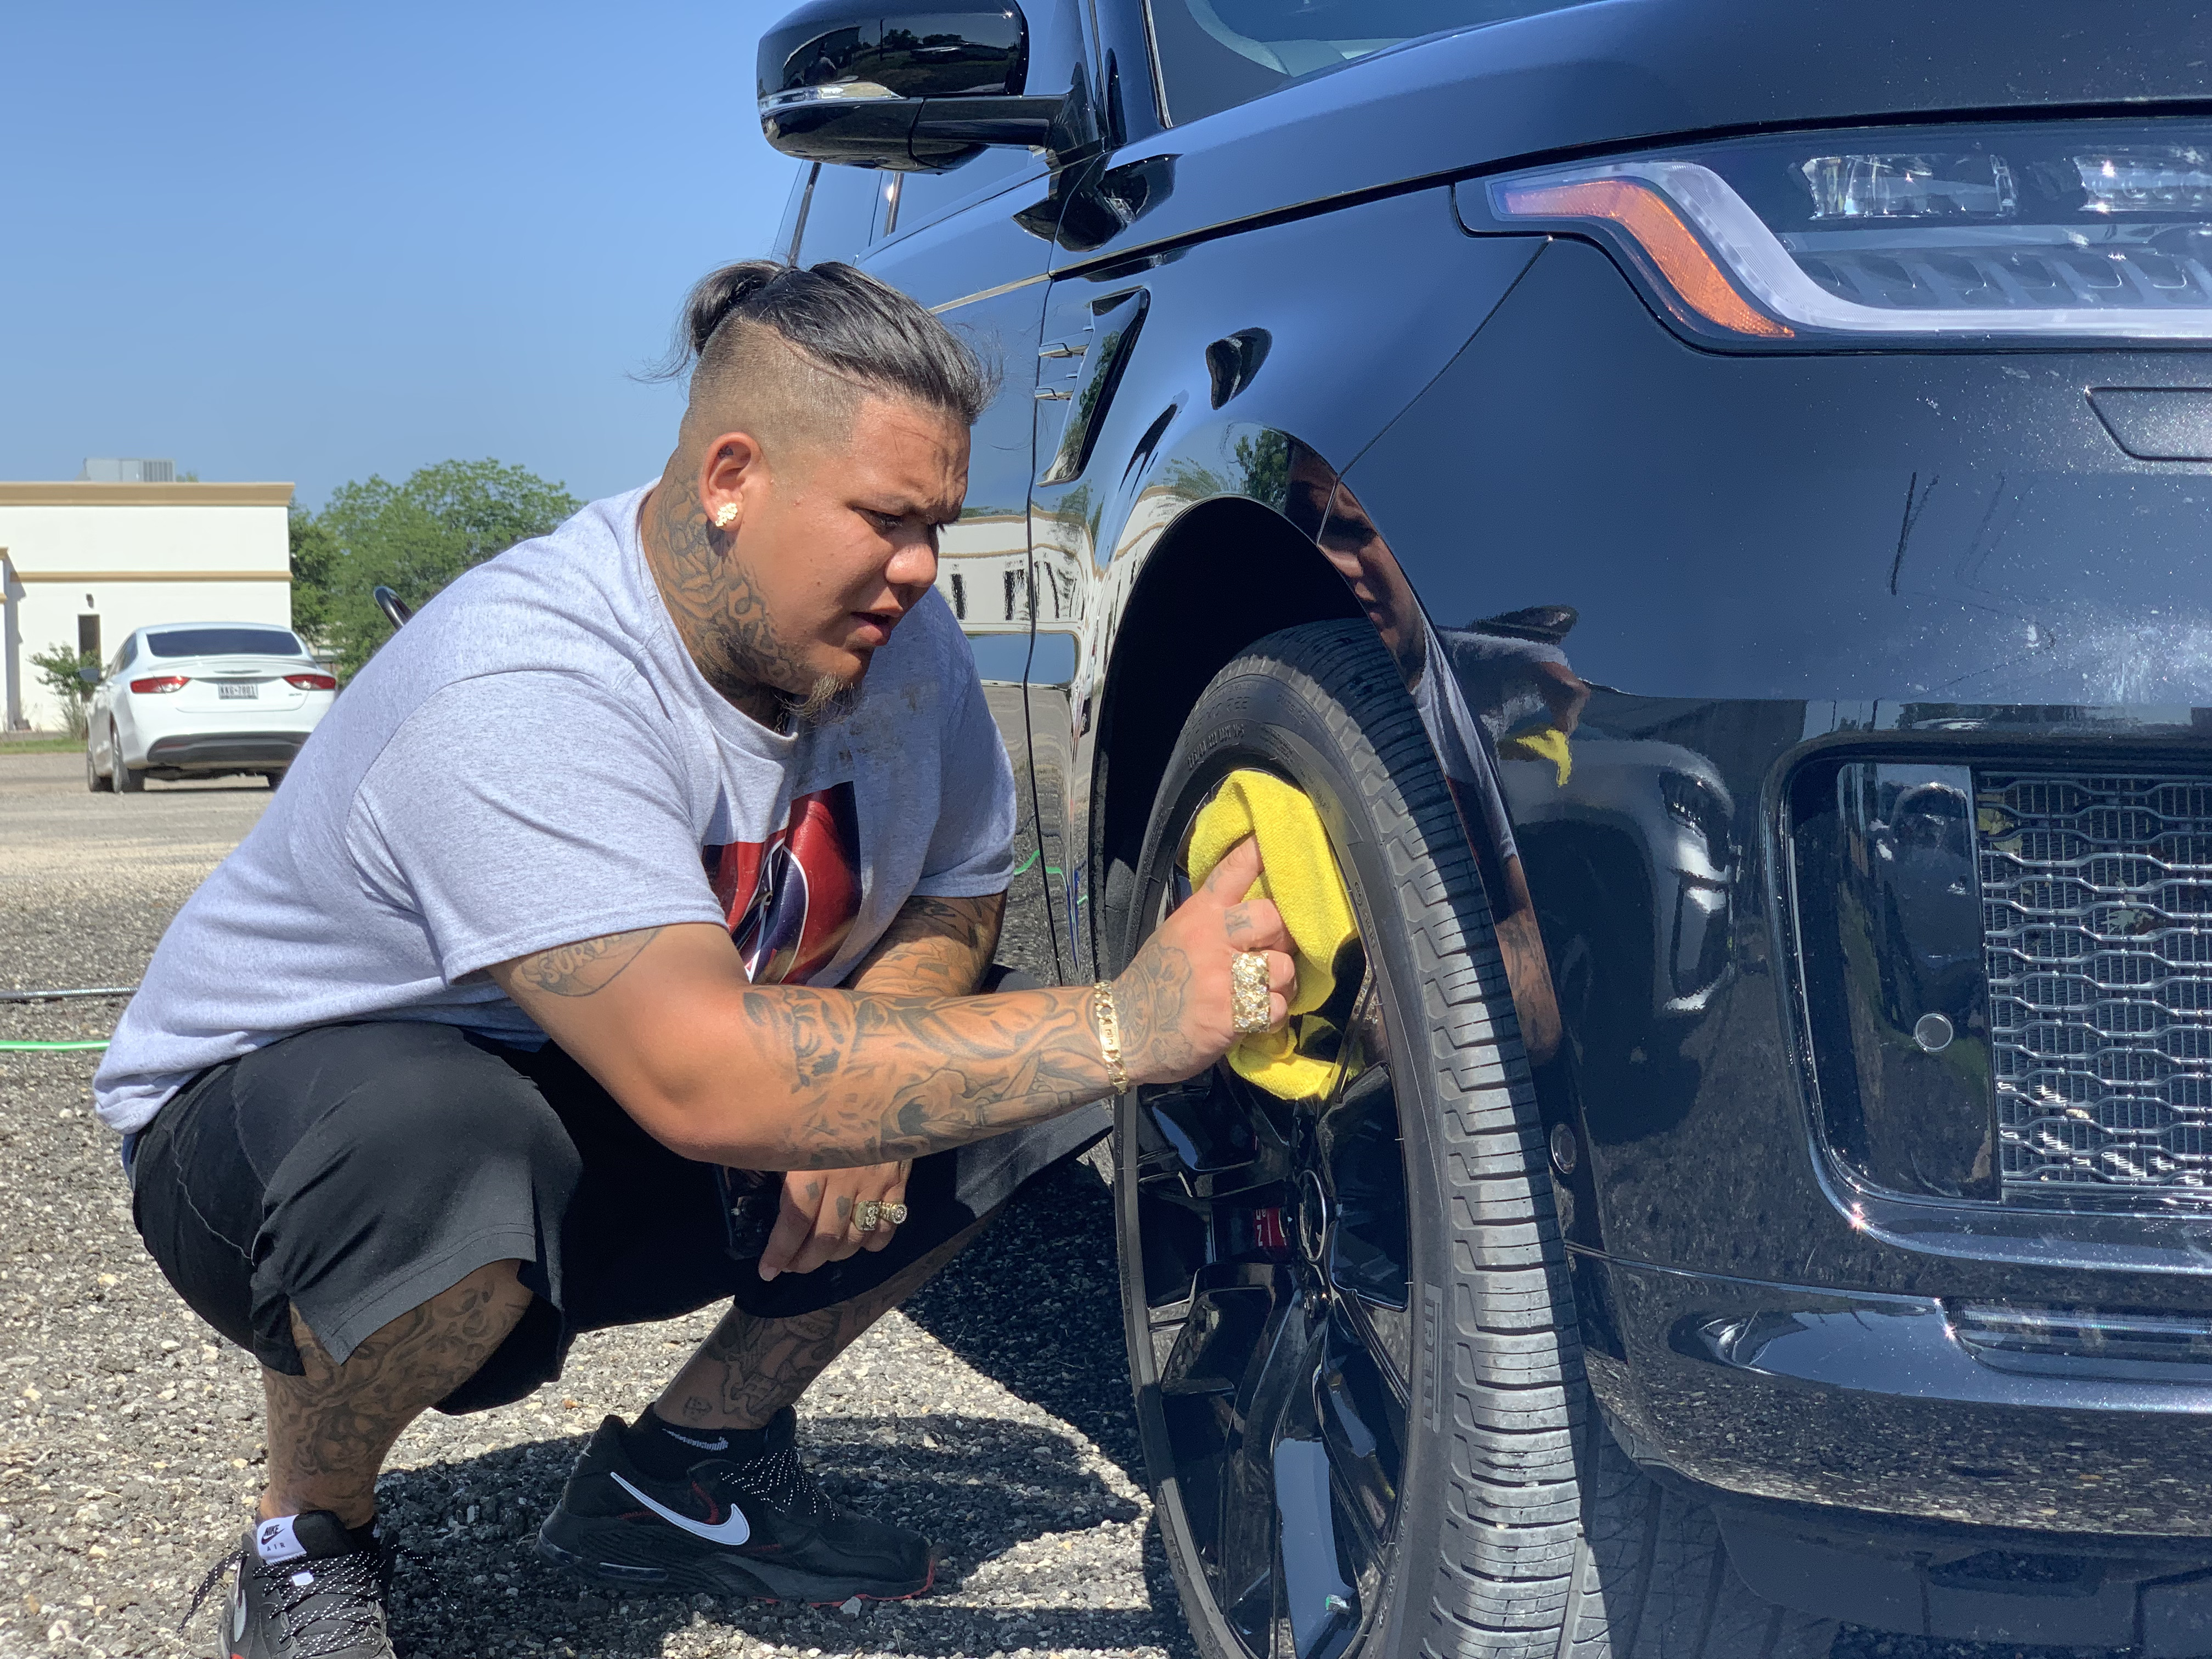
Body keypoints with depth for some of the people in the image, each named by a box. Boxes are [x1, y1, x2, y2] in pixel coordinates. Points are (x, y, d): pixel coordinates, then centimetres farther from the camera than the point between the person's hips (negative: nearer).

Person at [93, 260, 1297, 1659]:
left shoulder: (893, 633, -10)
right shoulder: (519, 693, -35)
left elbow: (961, 889, 4)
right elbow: (703, 1082, -44)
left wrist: (863, 1080, -19)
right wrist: (1129, 1027, -44)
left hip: (618, 1160, 7)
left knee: (1036, 1047, -10)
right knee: (442, 1145, -42)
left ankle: (690, 1472, 6)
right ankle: (309, 1541, -8)